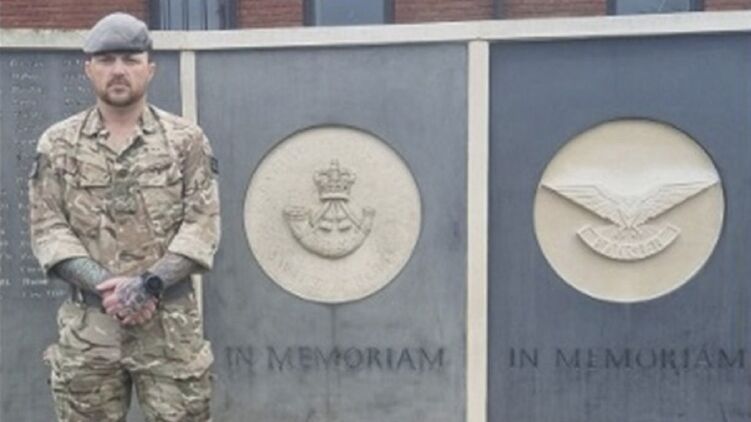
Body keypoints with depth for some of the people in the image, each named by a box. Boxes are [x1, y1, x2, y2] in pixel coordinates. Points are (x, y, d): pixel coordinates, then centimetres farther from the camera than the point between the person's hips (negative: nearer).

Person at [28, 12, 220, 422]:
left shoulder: (186, 140, 2)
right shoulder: (58, 144, 5)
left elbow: (202, 224, -3)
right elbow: (47, 229, 0)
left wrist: (149, 283, -17)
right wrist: (105, 287, -14)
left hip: (171, 321, -1)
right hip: (88, 323, 1)